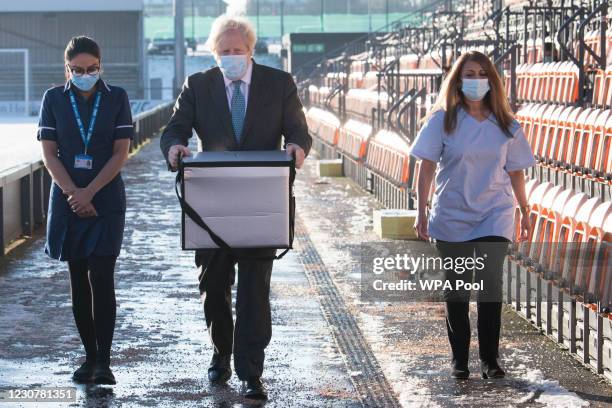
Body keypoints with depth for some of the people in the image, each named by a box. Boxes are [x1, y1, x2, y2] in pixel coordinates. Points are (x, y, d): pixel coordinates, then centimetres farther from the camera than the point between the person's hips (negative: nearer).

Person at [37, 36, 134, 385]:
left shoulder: (116, 97, 2)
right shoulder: (54, 99, 4)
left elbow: (121, 152, -3)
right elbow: (49, 153, 1)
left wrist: (89, 192, -11)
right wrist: (74, 194, -10)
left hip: (107, 200, -2)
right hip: (68, 199, 2)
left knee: (101, 277, -9)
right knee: (79, 280, 6)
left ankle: (104, 361, -7)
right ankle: (90, 356, 13)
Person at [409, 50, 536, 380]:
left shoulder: (505, 125, 5)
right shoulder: (443, 120, -1)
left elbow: (515, 171, 12)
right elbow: (426, 167, -1)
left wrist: (525, 213, 14)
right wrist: (422, 212, -4)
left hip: (495, 216, 1)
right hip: (452, 217, 0)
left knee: (490, 284, -10)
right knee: (456, 288, 6)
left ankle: (490, 359, -2)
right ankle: (459, 358, 17)